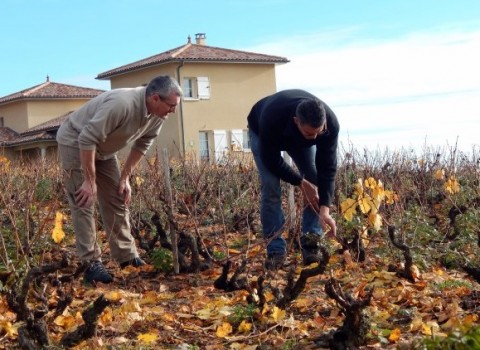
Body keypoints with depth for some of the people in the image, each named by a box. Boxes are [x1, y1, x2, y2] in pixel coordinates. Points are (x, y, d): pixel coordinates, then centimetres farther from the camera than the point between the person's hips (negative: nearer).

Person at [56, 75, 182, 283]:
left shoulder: (158, 115, -12)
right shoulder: (121, 104, -38)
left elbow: (141, 145, 3)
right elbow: (87, 139, -35)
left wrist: (125, 177, -1)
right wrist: (90, 181, -29)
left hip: (102, 149, 8)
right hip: (75, 142, -8)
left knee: (117, 200, 6)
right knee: (84, 204, -10)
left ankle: (127, 258, 13)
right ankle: (92, 264, -6)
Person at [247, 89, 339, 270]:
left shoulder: (330, 123, -37)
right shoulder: (272, 119, -47)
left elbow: (327, 167, -31)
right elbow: (272, 160, -31)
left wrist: (325, 209, -36)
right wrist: (300, 182, -26)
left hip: (300, 138, 3)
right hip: (262, 133, -3)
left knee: (317, 183, -13)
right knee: (270, 186, -18)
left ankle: (311, 244, -5)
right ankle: (275, 250, -11)